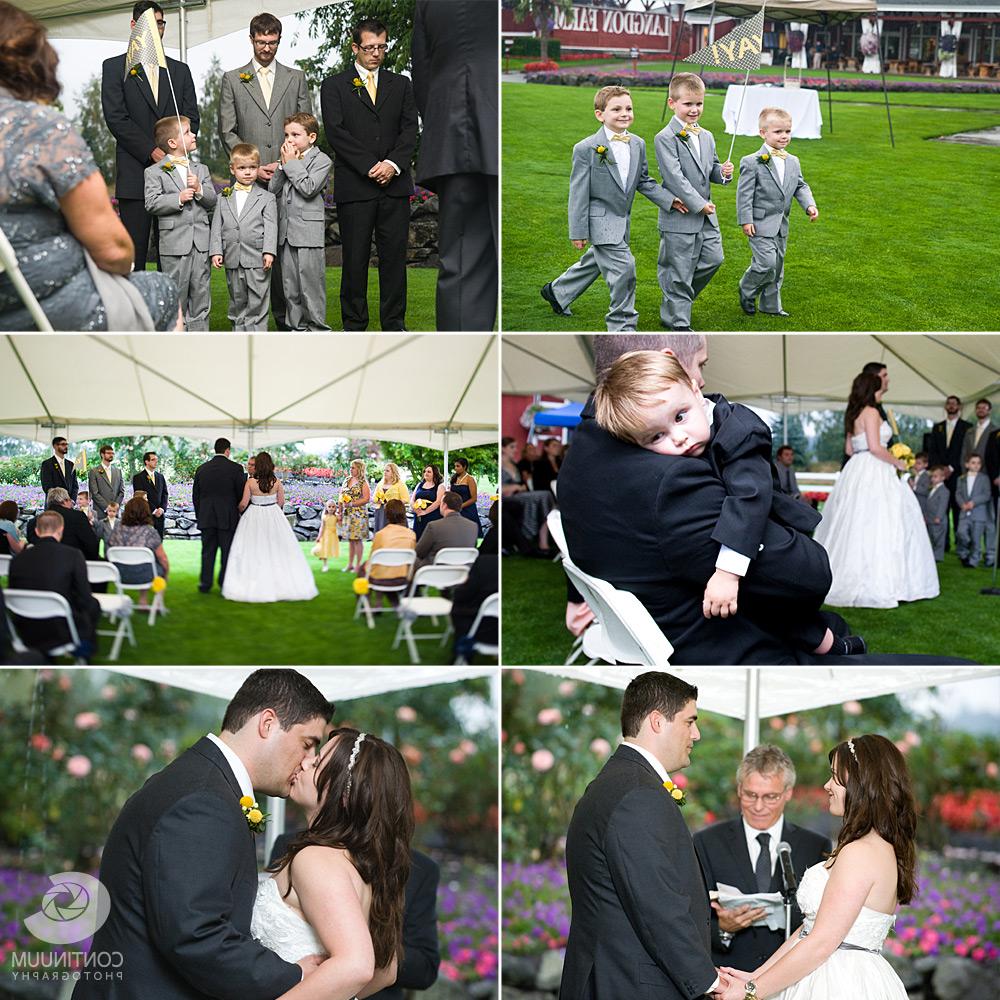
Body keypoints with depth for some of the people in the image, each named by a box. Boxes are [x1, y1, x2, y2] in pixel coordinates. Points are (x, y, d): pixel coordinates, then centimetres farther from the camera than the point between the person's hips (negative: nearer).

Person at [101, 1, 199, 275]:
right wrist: (152, 151, -12)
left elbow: (192, 118, 12)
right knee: (134, 254, -5)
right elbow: (116, 118, -4)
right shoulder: (115, 67, 7)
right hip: (135, 175, -3)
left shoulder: (180, 70, 17)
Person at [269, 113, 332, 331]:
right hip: (286, 233, 7)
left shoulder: (321, 160, -4)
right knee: (290, 286, 9)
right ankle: (297, 328, 16)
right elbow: (273, 190, 10)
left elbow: (308, 188, -17)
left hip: (309, 233, -7)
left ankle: (317, 327, 1)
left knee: (311, 284, -5)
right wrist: (283, 165, -2)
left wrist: (292, 163, -10)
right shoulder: (288, 158, 16)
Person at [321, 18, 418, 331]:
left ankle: (394, 323, 9)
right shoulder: (335, 86, 6)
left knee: (394, 255, 2)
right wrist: (370, 167, -13)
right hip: (354, 186, -2)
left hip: (395, 185, 3)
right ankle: (354, 325, 7)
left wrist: (393, 164, -11)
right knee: (355, 258, 0)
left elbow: (410, 129, 6)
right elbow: (336, 132, -5)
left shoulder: (400, 85, 16)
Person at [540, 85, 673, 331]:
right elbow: (578, 192, -12)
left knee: (595, 262, 21)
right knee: (623, 266, -15)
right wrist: (578, 231, -13)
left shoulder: (637, 144, 4)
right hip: (600, 220, -7)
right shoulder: (586, 149, -14)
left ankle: (557, 292, 45)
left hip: (621, 222, 7)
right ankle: (623, 324, -2)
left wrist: (669, 200, 2)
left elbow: (644, 181, 14)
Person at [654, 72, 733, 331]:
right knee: (680, 271, 0)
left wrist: (722, 172, -4)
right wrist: (699, 204, -20)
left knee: (712, 259, 9)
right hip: (680, 216, -7)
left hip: (706, 216, 7)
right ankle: (677, 320, 10)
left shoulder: (706, 137, 12)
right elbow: (674, 177, -18)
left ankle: (678, 297, 29)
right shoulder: (665, 138, -13)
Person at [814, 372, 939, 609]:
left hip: (856, 471, 9)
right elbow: (875, 447, -19)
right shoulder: (871, 412, -11)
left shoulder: (853, 415, 16)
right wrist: (897, 462, -5)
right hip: (873, 473, -9)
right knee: (876, 525, -10)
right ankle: (876, 583, -14)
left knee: (854, 525, 11)